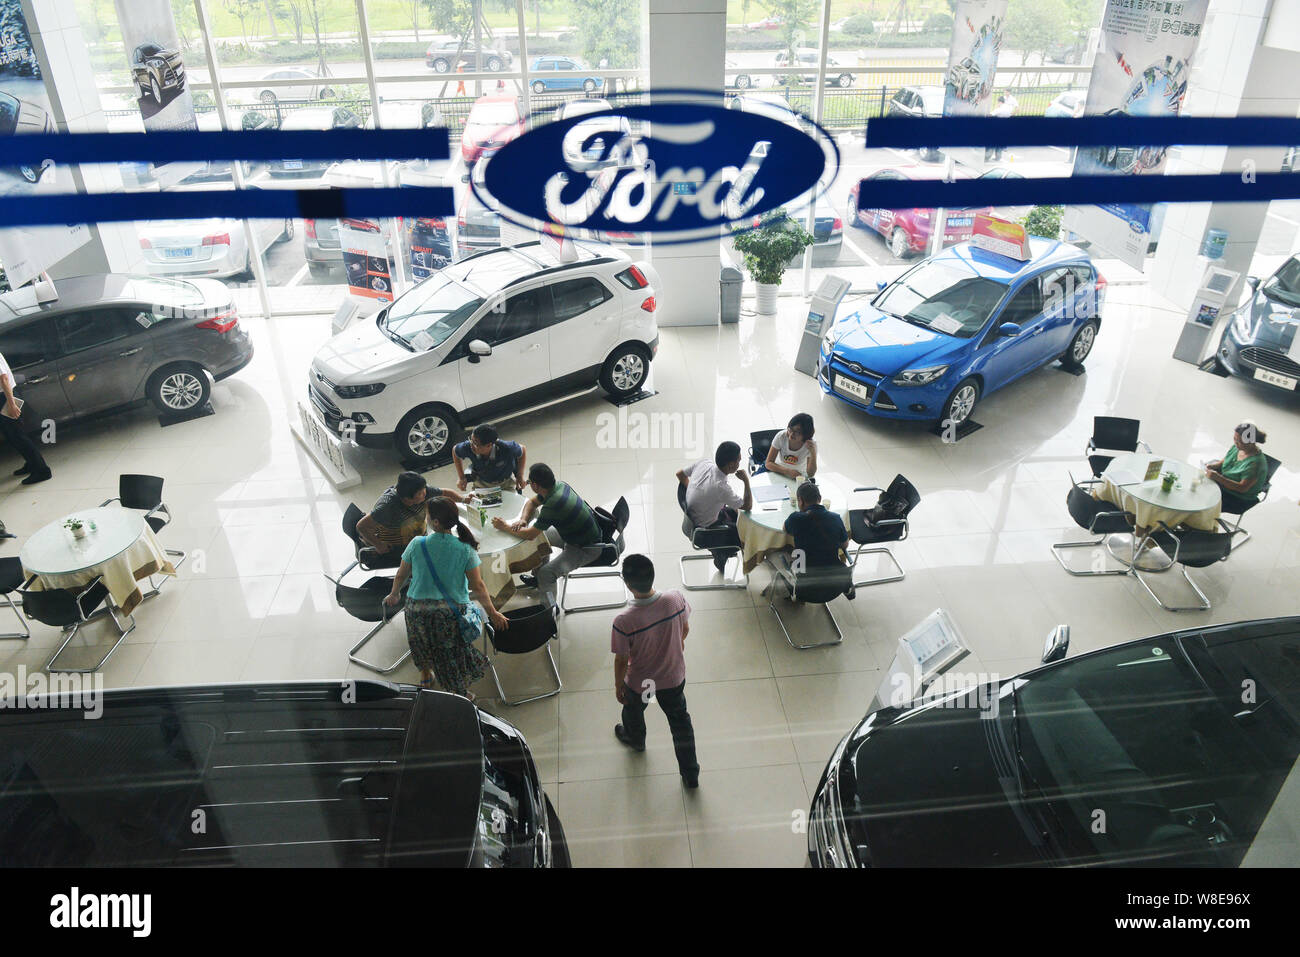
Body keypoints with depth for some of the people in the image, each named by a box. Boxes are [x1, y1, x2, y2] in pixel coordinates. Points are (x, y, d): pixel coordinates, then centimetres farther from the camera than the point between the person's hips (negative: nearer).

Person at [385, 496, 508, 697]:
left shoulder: (417, 543, -10)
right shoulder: (465, 549, -13)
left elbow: (401, 576, 4)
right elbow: (477, 586, -10)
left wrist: (394, 595, 24)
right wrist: (493, 613, 1)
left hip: (417, 608, 2)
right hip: (452, 611, -2)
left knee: (424, 642, 30)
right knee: (454, 652, 18)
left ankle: (425, 676, 52)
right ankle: (460, 694, 30)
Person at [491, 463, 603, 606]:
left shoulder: (552, 506, -32)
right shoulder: (559, 485, -5)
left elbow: (529, 535, -24)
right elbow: (532, 502, 13)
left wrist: (505, 527, -10)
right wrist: (523, 520, -6)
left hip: (587, 548, -10)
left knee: (545, 573, -23)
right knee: (540, 534, 18)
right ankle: (539, 579, 31)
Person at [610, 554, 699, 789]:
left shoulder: (623, 622, -37)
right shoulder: (676, 599, -28)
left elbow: (621, 660, -20)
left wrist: (618, 685, 0)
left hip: (639, 683, -2)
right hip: (674, 677, 2)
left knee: (633, 711, 33)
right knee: (680, 720, 27)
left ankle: (635, 739, 64)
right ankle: (690, 773, 40)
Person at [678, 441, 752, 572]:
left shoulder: (703, 463, -15)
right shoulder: (721, 487, -35)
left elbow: (680, 474, 5)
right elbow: (748, 506, -22)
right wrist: (746, 481, -15)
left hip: (690, 519, 8)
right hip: (701, 531, -7)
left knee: (735, 513, 24)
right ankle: (721, 556, 25)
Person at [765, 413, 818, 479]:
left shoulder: (811, 445, -20)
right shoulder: (781, 436, -19)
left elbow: (810, 474, -22)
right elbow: (768, 463, -18)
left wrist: (813, 454, -36)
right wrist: (787, 471, -33)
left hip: (797, 476, -1)